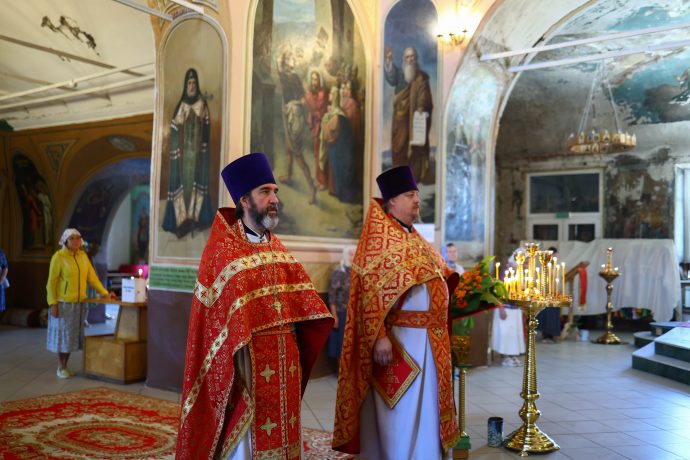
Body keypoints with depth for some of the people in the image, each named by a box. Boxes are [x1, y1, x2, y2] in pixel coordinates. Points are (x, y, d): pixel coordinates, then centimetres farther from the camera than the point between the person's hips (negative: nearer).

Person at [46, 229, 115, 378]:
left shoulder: (83, 255, 7)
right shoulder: (58, 257, -9)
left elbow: (92, 276, 7)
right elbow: (52, 282, -10)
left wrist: (105, 293, 0)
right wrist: (53, 303, -15)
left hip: (79, 303, 5)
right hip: (64, 303, -5)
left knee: (73, 335, 9)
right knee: (63, 334, 3)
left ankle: (65, 366, 21)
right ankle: (60, 368, 16)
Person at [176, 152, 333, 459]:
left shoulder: (277, 248, 12)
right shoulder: (221, 249, -8)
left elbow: (299, 297, 7)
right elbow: (214, 313, -12)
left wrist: (322, 317, -8)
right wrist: (235, 357, -18)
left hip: (282, 360, 6)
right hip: (245, 359, -6)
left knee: (279, 432, 13)